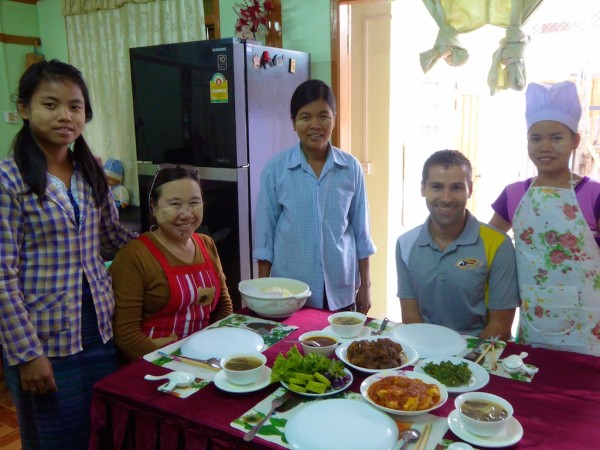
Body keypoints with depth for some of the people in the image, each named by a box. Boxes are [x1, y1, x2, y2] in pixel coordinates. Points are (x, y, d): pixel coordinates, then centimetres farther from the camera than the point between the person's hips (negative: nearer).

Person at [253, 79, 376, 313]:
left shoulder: (351, 168, -3)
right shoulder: (275, 168, -7)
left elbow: (361, 231, 4)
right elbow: (265, 232, -2)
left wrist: (365, 285, 5)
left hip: (340, 290, 2)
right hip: (289, 291, -1)